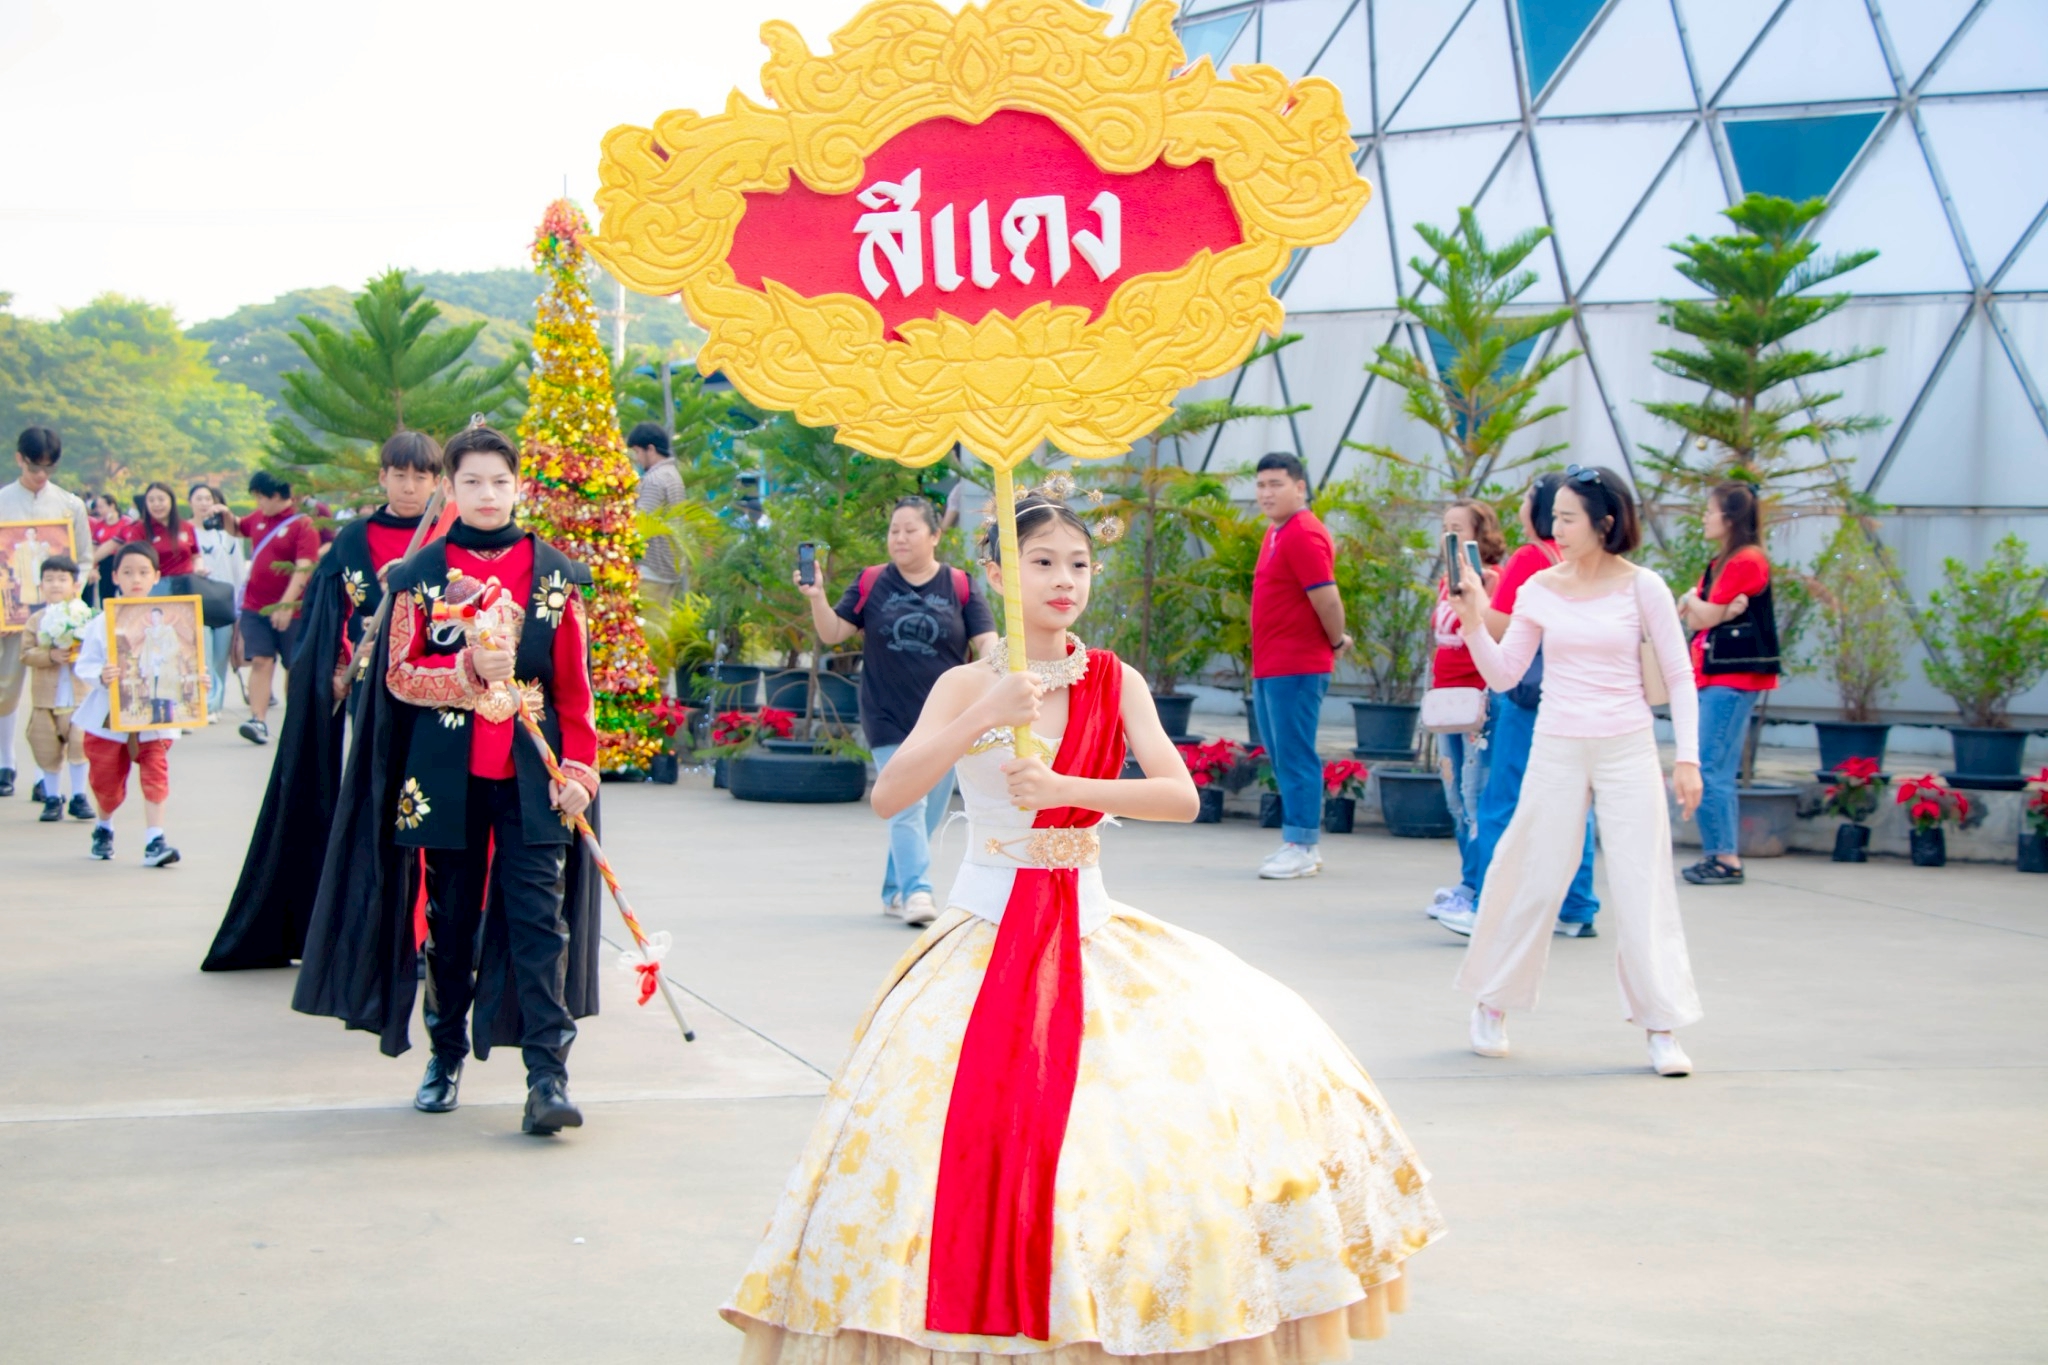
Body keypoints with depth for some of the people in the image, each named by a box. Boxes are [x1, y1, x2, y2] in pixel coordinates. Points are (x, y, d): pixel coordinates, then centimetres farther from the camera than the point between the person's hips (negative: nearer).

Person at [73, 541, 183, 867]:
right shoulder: (101, 623, -4)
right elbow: (83, 666, -5)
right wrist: (101, 676, -25)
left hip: (154, 715, 0)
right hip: (109, 716, 1)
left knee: (155, 770, -13)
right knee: (106, 780, 12)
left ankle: (155, 840, -11)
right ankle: (103, 828, 39)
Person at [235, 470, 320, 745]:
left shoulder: (302, 525, -12)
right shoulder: (258, 518, 8)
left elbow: (304, 569, -20)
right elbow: (238, 529, 30)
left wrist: (286, 604, -28)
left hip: (290, 610, -4)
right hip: (255, 606, 4)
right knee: (261, 661, -7)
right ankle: (258, 721, -15)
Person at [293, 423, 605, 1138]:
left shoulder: (554, 574, 5)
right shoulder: (420, 574, 5)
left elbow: (574, 683, 5)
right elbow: (399, 675, 0)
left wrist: (579, 768, -2)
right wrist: (469, 670, -16)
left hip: (531, 773, 0)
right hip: (445, 774, 1)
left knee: (539, 918, -9)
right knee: (451, 916, 9)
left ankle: (548, 1077, -13)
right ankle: (446, 1055, 25)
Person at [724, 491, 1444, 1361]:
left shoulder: (1116, 684, 5)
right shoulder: (970, 684, -2)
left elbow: (1181, 796, -7)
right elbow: (888, 797, -14)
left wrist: (1069, 788, -20)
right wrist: (984, 717, -23)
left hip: (1089, 928, 3)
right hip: (987, 936, -3)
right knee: (979, 1131, -16)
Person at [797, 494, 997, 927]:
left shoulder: (959, 587, 1)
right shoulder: (871, 583, 2)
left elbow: (987, 644, -1)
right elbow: (833, 633, 2)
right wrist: (817, 598, -15)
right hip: (888, 720, -1)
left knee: (928, 814, 8)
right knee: (907, 807, -12)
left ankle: (895, 890, 22)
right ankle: (917, 891, -16)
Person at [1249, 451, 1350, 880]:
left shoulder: (1304, 535, -15)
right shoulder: (1276, 533, 16)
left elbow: (1326, 597, -19)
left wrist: (1337, 641, -5)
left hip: (1296, 670, -10)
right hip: (1269, 668, 10)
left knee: (1295, 758, -7)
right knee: (1283, 758, 14)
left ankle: (1300, 848, -3)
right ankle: (1304, 843, 21)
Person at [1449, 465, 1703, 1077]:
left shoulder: (1642, 588, -3)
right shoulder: (1540, 590, 3)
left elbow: (1678, 676, 0)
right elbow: (1503, 675, 5)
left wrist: (1687, 756, -6)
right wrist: (1474, 621, -9)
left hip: (1627, 751, -2)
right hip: (1557, 750, 2)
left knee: (1642, 887, -2)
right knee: (1533, 881, 5)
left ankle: (1661, 1027, 6)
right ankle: (1492, 1004, 22)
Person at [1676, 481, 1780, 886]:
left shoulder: (1748, 561, -12)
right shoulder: (1721, 563, 18)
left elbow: (1705, 616, -14)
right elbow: (1693, 620, 9)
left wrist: (1693, 601, 6)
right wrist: (1709, 608, -12)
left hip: (1732, 678, -10)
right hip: (1711, 676, 10)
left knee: (1710, 770, -12)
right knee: (1719, 772, 9)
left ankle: (1726, 859, -10)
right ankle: (1724, 855, 12)